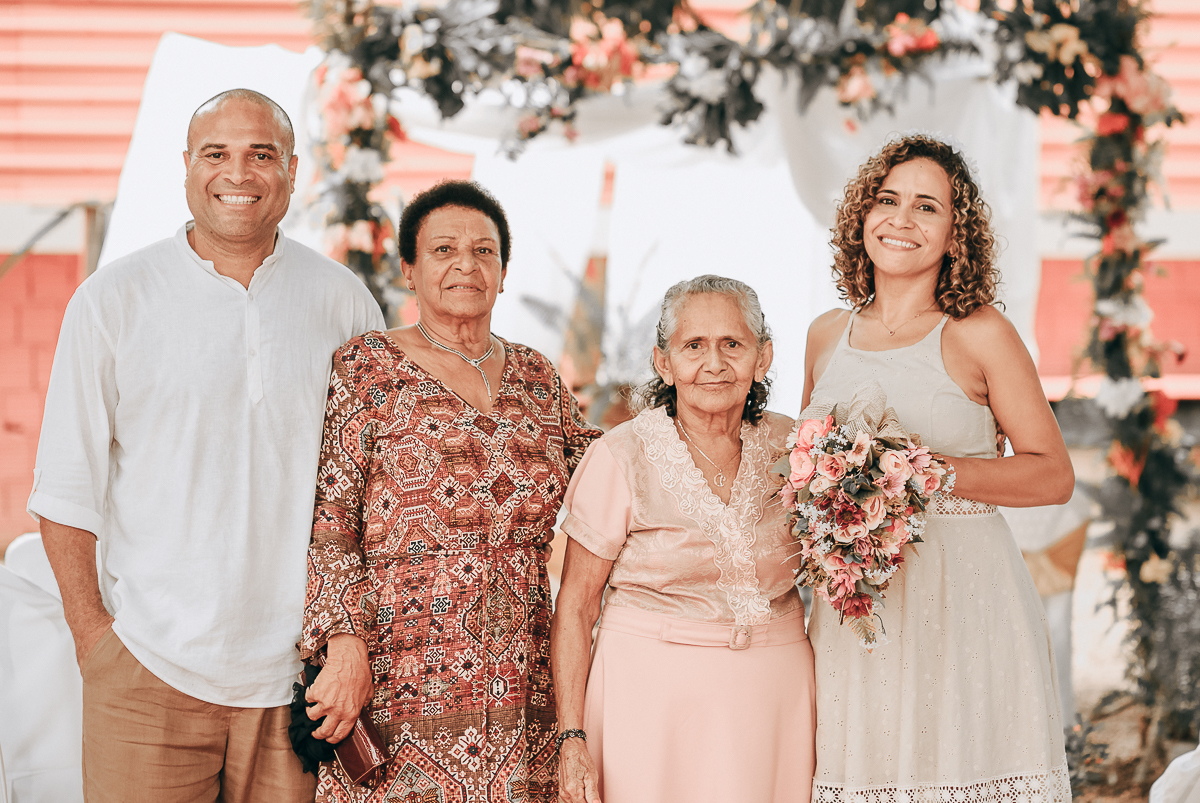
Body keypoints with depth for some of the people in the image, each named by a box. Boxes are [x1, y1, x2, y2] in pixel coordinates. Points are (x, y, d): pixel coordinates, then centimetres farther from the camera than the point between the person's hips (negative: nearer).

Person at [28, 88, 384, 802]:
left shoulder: (344, 301, 6)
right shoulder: (112, 300, 1)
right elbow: (67, 487, 3)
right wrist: (93, 636, -4)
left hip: (298, 670, 2)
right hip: (149, 670, -1)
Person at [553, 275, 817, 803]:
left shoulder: (788, 446, 1)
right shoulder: (622, 458, -10)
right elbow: (575, 605, -8)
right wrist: (571, 737, -12)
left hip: (775, 692, 3)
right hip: (654, 694, -3)